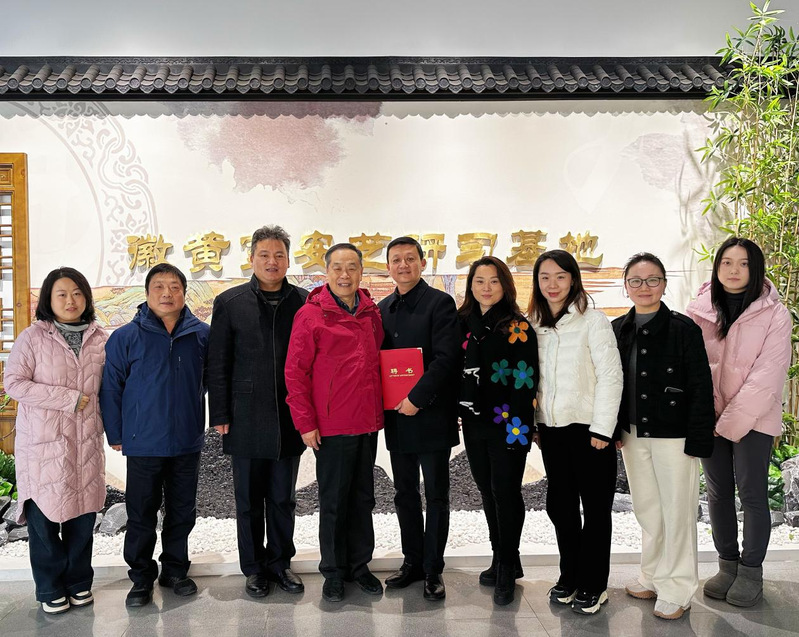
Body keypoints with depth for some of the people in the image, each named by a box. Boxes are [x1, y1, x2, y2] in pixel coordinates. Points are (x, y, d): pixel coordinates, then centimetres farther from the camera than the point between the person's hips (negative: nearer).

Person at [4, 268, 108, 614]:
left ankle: (79, 582, 27)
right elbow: (14, 382, -10)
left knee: (83, 512, 9)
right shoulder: (33, 337, -4)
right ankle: (50, 589, 22)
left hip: (86, 442, 3)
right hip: (42, 442, -3)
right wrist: (68, 399, -15)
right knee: (44, 516, 4)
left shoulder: (100, 339, 6)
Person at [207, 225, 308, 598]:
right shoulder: (230, 303, 1)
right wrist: (220, 415, -3)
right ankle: (254, 567, 25)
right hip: (246, 421, -1)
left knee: (283, 498, 13)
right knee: (249, 500, 10)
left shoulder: (304, 302, 2)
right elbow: (217, 365, 1)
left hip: (289, 419, 1)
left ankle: (280, 561, 29)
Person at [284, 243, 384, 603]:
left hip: (367, 424, 5)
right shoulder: (311, 314, -8)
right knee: (333, 501, 7)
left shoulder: (371, 312, 7)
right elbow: (295, 372, -9)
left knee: (363, 498, 15)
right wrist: (305, 423, -11)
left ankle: (360, 565, 30)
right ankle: (334, 572, 23)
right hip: (331, 426, -5)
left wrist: (380, 411, 9)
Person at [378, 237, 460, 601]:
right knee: (405, 495, 14)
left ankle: (433, 570, 15)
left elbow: (446, 358, -15)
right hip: (396, 416, 6)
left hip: (431, 415, -6)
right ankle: (412, 562, 26)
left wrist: (417, 398, -19)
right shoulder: (383, 309, 12)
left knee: (436, 496, 4)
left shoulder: (440, 303, -7)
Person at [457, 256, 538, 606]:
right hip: (474, 423, 6)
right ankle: (502, 561, 29)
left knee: (505, 492, -2)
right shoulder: (463, 324, 8)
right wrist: (457, 413, 8)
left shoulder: (519, 327, -7)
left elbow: (525, 380, -11)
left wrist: (518, 425, -17)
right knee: (488, 492, 14)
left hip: (508, 424, -5)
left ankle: (507, 570, 12)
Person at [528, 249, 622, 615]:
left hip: (588, 429, -5)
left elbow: (611, 376, -11)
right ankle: (570, 576, 29)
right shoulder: (534, 326, 8)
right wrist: (532, 424, 7)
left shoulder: (593, 321, -8)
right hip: (551, 430, 5)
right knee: (559, 506, 12)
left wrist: (601, 429, -14)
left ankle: (593, 585, 20)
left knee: (595, 508, 6)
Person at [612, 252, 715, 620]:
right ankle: (653, 578, 31)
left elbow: (701, 389, -10)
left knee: (676, 510, 4)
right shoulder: (618, 329, 5)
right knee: (646, 508, 15)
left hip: (673, 435, -5)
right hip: (632, 434, 5)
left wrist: (698, 441, -14)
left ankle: (677, 590, 18)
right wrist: (614, 429, 6)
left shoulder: (683, 328, -9)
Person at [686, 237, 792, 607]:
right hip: (710, 418, 3)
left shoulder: (773, 314, -9)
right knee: (718, 492, 11)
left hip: (753, 418, -3)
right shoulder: (699, 310, 0)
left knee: (752, 494, 2)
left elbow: (767, 376, -13)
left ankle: (751, 571, 18)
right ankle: (727, 565, 25)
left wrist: (731, 421, -15)